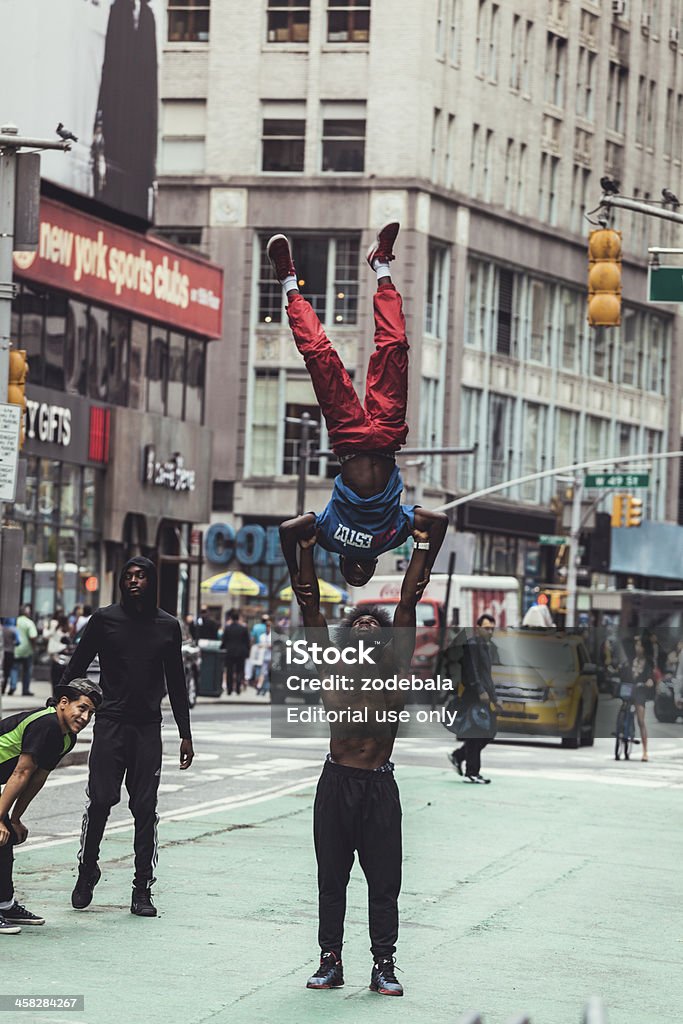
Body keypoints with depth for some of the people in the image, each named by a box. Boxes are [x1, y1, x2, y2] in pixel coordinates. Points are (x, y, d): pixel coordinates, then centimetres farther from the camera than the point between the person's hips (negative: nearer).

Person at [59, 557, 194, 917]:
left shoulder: (168, 626, 10)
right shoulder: (105, 619, 3)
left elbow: (176, 684, 16)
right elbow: (75, 668, 6)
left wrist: (185, 735, 14)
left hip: (148, 726, 2)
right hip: (110, 723, -2)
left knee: (145, 808, 0)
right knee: (100, 800, -8)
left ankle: (142, 890, 4)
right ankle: (87, 871, 12)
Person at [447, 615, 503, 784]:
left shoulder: (486, 645, 20)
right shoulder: (471, 644, -10)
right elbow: (471, 670, -19)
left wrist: (494, 698, 22)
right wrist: (481, 691, -24)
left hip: (483, 695, 9)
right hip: (473, 696, -9)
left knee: (488, 733, 8)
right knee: (476, 735, -7)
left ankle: (458, 757, 20)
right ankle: (472, 773, -2)